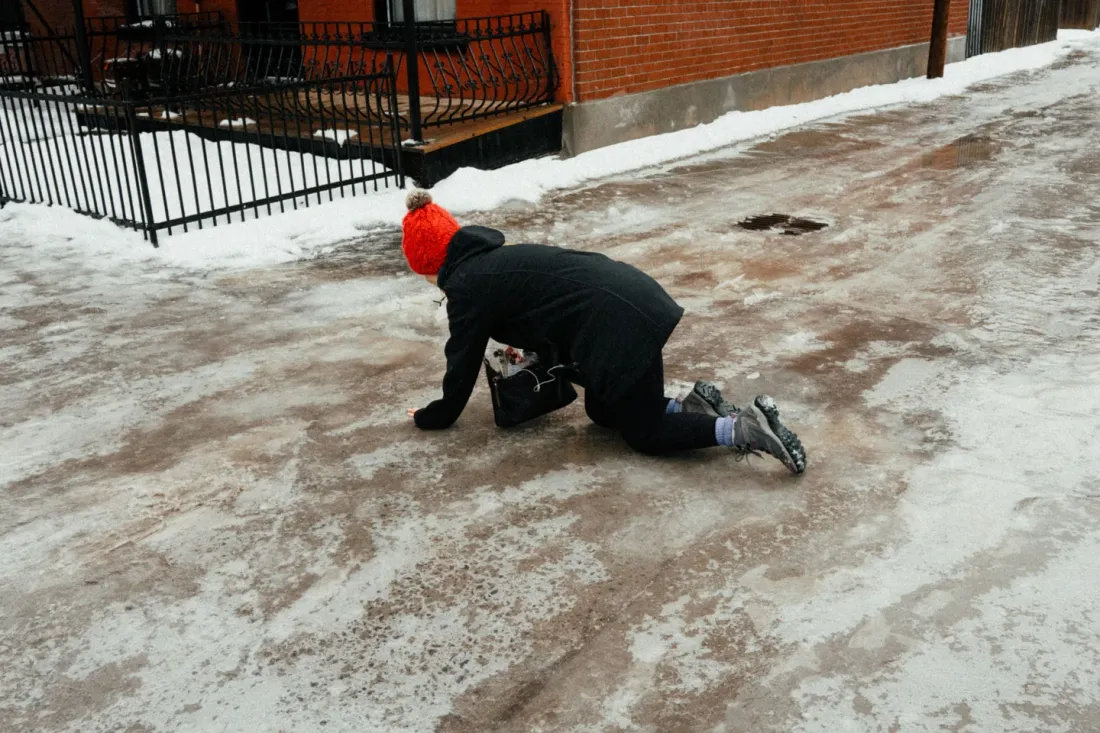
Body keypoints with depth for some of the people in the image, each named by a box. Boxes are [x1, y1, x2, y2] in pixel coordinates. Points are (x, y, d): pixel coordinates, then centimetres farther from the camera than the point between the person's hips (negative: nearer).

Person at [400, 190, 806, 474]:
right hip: (636, 304, 9)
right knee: (603, 411, 24)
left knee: (645, 433, 6)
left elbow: (463, 361, 5)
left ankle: (741, 430, -8)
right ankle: (695, 405, 12)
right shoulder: (495, 258, 23)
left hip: (621, 327, -9)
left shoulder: (467, 286, -3)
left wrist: (434, 416, 21)